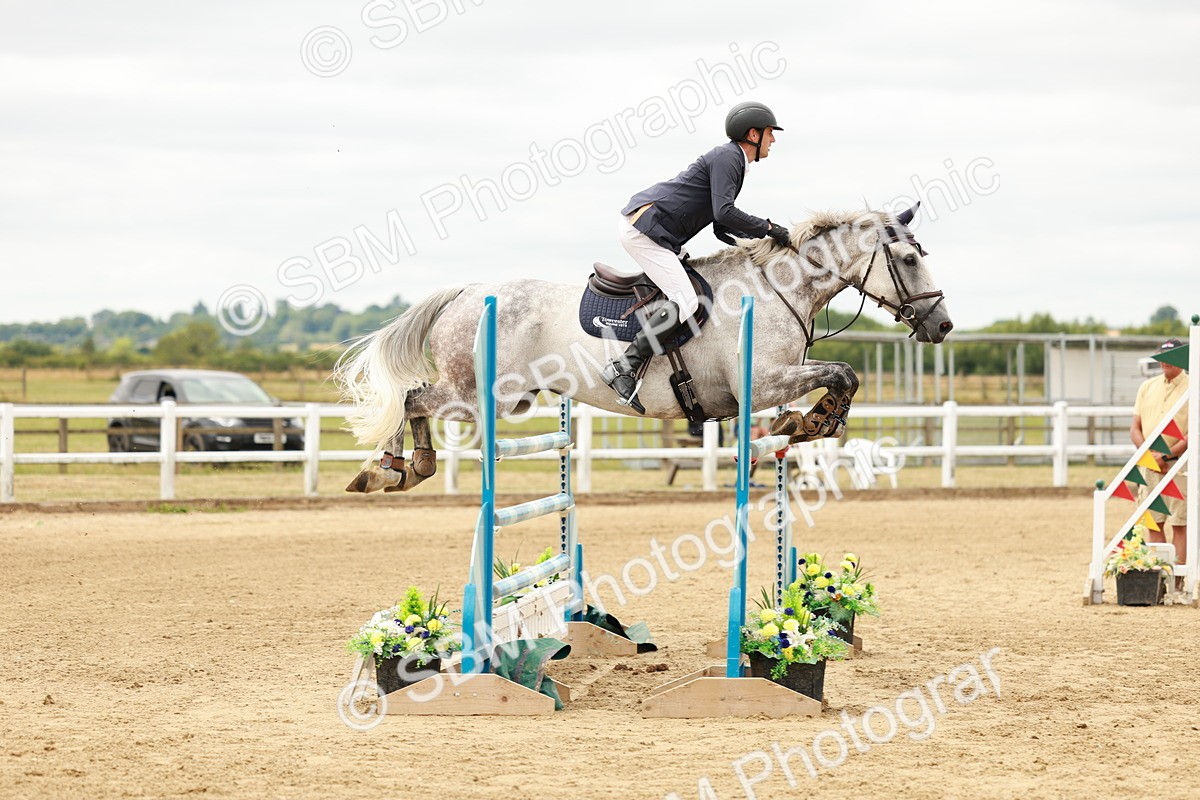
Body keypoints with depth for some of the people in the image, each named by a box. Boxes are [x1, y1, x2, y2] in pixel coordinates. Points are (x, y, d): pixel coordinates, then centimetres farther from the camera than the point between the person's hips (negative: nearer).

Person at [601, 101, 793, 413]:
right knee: (686, 302, -20)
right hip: (643, 228, -11)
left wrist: (765, 236, 11)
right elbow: (724, 212, -22)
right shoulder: (727, 157, -10)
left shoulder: (732, 160, 22)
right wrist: (768, 229, -12)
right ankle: (624, 367, -24)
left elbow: (722, 229, 22)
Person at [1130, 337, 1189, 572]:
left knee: (1179, 524, -5)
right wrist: (1151, 454, -7)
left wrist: (1167, 455, -14)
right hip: (1150, 465, 5)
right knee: (1154, 523, 4)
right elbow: (1135, 428, 10)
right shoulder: (1147, 387, 14)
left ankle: (1177, 578, -5)